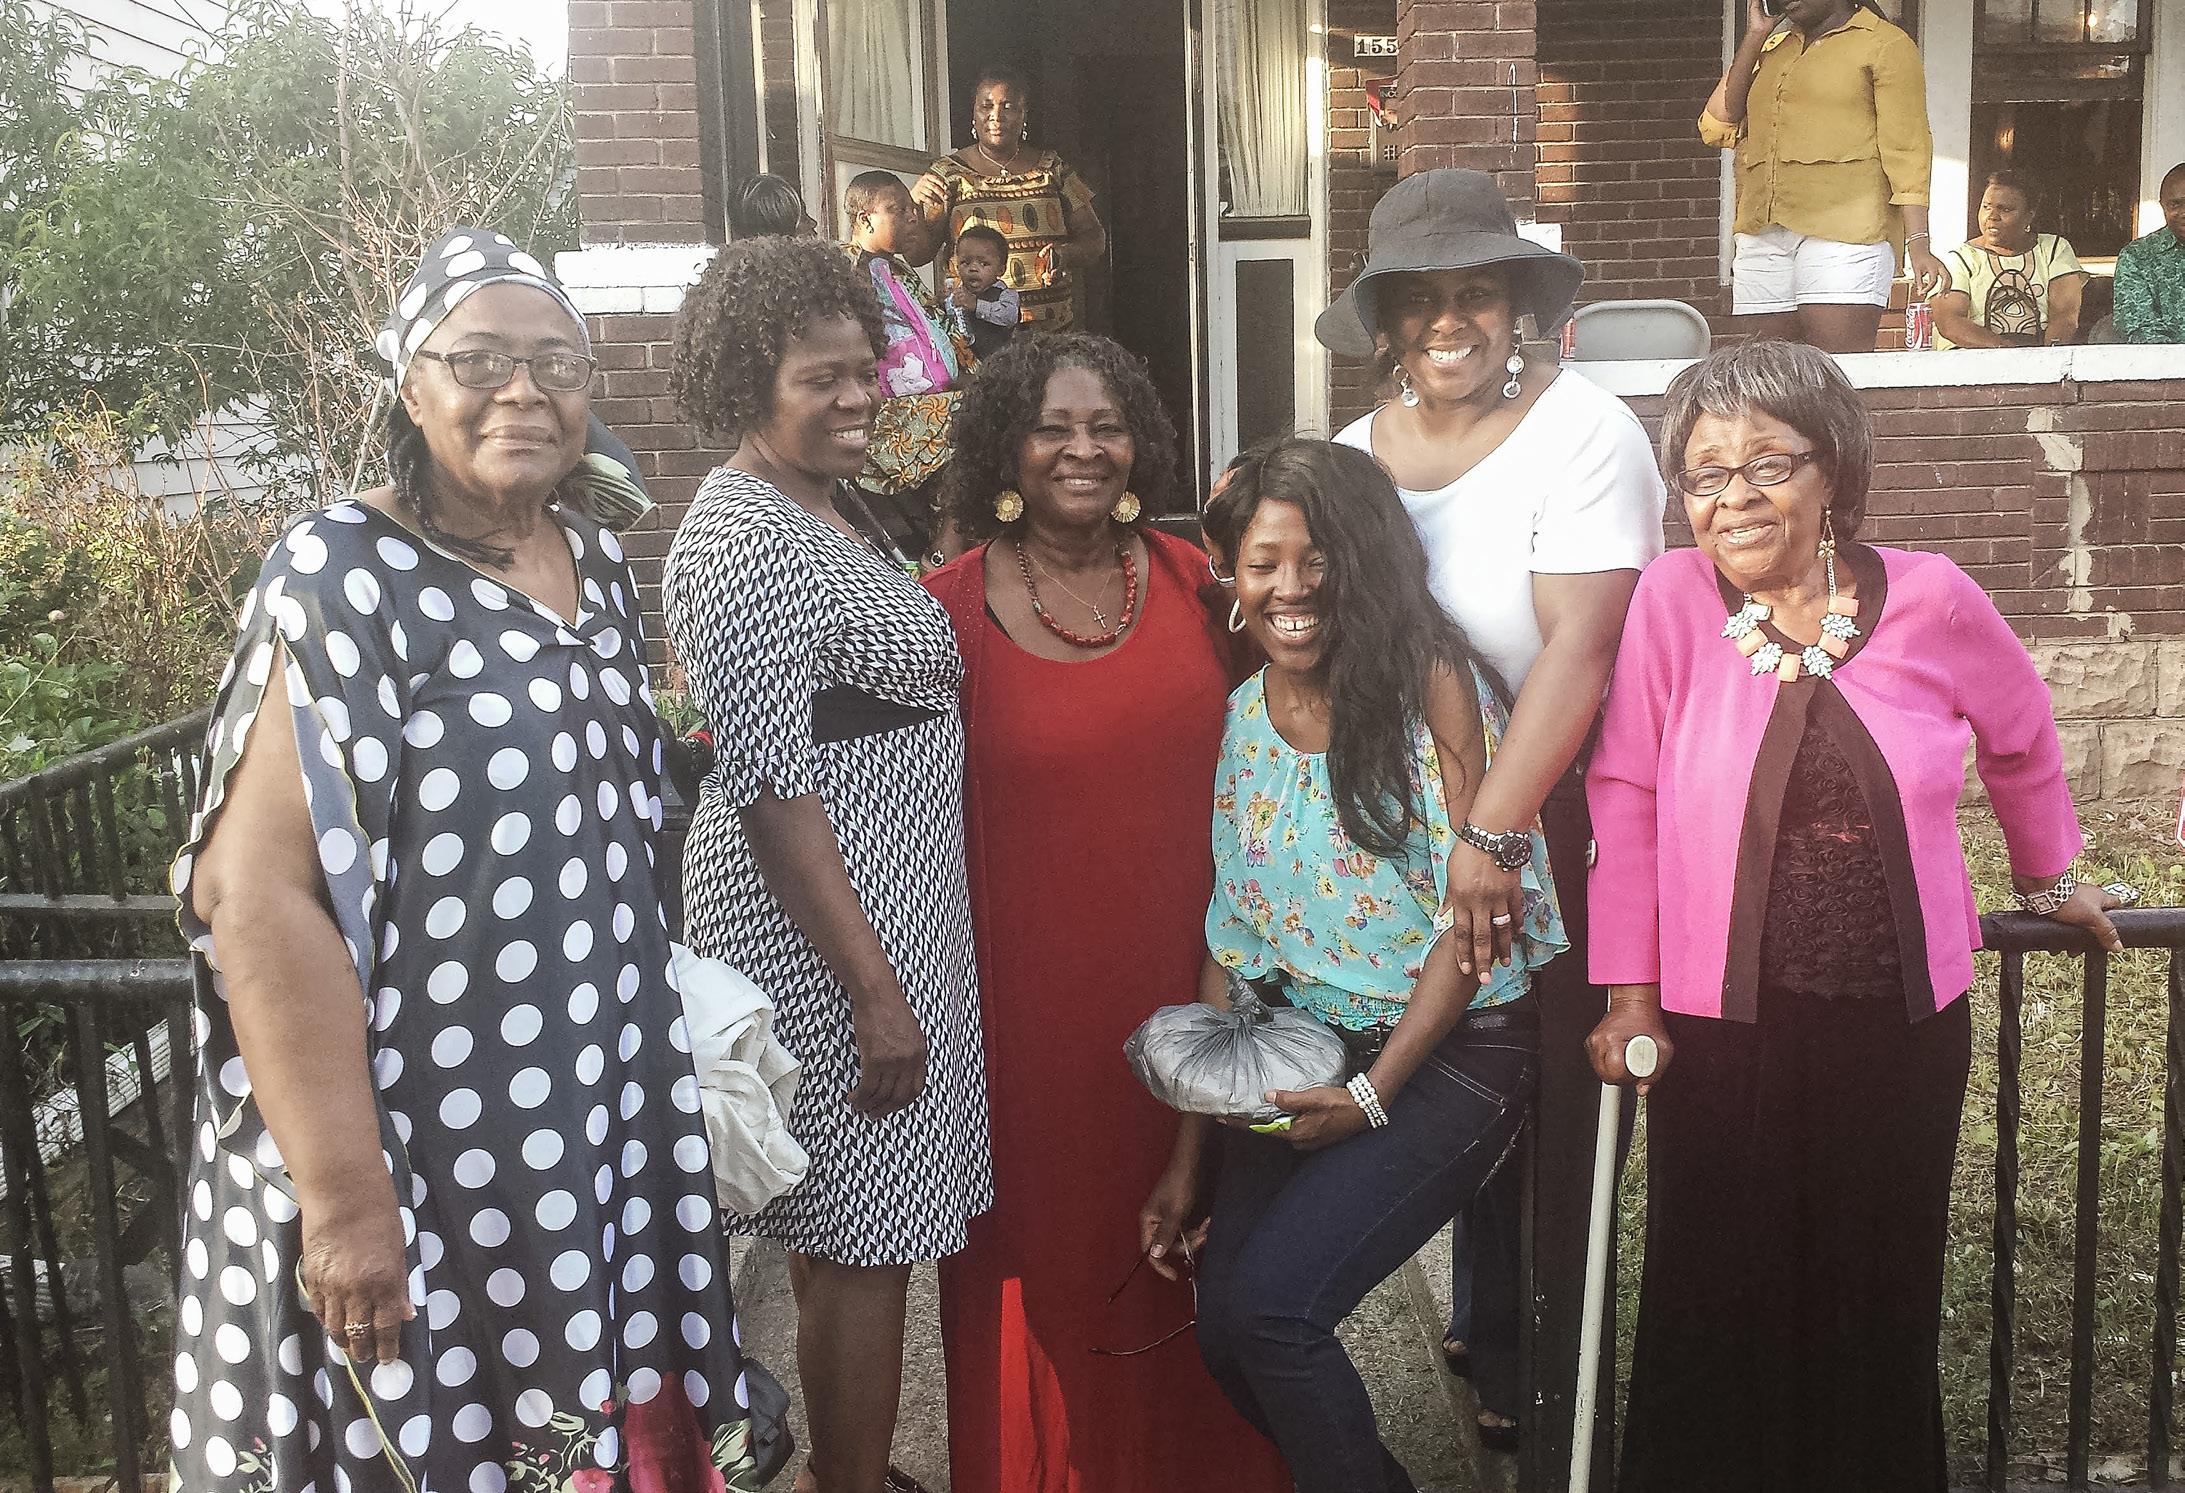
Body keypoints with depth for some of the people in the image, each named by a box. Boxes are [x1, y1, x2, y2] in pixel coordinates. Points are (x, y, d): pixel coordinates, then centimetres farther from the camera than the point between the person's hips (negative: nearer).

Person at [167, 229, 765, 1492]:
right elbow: (261, 895, -20)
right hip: (428, 1160, -6)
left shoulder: (600, 566, 7)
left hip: (606, 1126, 6)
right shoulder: (345, 579, -14)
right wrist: (345, 1194, -22)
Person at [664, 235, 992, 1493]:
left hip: (889, 901, 10)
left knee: (847, 1228, 19)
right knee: (863, 1242, 2)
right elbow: (771, 789, -22)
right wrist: (877, 988, -21)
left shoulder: (833, 505, 12)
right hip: (830, 927, -10)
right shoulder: (748, 541, -18)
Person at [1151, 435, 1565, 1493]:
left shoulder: (1431, 680, -11)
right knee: (1222, 1324, -2)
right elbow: (1232, 941, 7)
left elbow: (1470, 914, -12)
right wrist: (1189, 1154, 7)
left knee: (1271, 1305, -17)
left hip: (1449, 1053, -5)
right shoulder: (1242, 713, 4)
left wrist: (1375, 1094, -15)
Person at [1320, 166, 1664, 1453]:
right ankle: (1489, 1328, 36)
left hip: (1565, 809, -4)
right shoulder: (1356, 455, 4)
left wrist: (1494, 830, -28)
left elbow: (1581, 641, -23)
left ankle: (1558, 1350, 25)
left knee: (1562, 1090, 3)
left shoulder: (1582, 431, -13)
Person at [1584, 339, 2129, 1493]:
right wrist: (1629, 993, -8)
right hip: (1721, 1021, -1)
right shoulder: (1674, 598, -8)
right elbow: (1625, 797, -8)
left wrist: (2047, 879, 25)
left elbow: (2022, 740, 14)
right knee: (1721, 1310, 8)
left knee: (1881, 1304, 15)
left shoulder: (1929, 599, -4)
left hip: (1903, 1017, 2)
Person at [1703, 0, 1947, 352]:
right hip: (1762, 236, 6)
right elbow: (1716, 130, 12)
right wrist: (1754, 37, 11)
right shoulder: (1771, 48, 24)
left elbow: (1907, 152, -2)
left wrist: (1917, 243, -12)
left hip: (1843, 231, -5)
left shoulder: (1886, 44, 6)